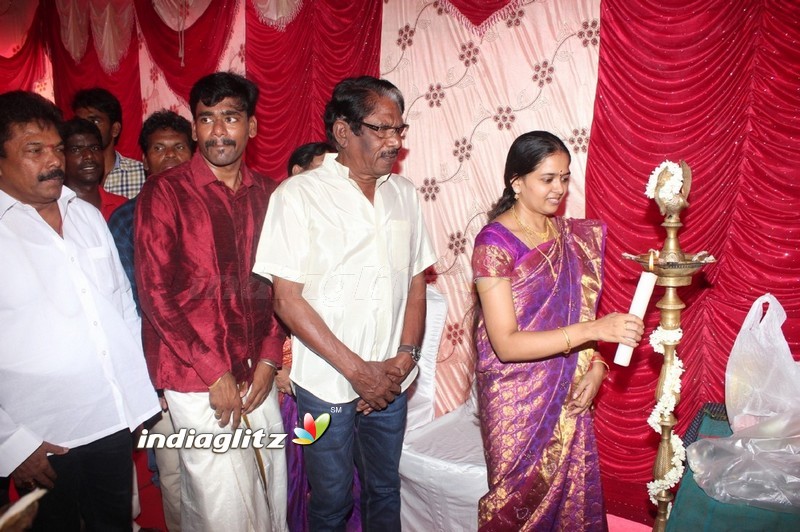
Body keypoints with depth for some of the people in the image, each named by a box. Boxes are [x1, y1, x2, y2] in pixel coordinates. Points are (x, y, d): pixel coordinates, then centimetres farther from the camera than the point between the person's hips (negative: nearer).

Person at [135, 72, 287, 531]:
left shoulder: (268, 194, 5)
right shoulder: (165, 193, -7)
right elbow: (155, 292, -10)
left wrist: (269, 360, -1)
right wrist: (214, 373, -12)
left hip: (256, 372, 4)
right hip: (195, 377, -4)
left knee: (272, 491, 14)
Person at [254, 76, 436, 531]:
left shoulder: (404, 194, 4)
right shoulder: (299, 195, -10)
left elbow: (417, 283, 8)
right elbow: (287, 299, -12)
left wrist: (405, 357, -6)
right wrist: (358, 370, -13)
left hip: (391, 381, 4)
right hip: (328, 383, -3)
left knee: (385, 491, 19)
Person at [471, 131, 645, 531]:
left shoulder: (575, 236, 3)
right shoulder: (494, 243, -17)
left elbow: (583, 312, 10)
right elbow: (506, 345, -23)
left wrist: (596, 364, -8)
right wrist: (593, 330, -29)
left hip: (569, 394, 5)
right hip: (516, 399, -5)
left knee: (573, 492, 15)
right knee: (521, 499, 11)